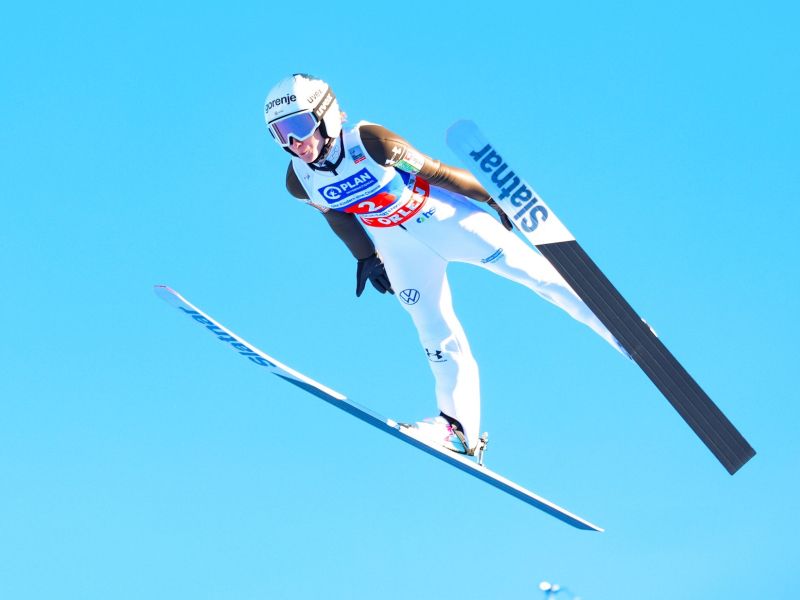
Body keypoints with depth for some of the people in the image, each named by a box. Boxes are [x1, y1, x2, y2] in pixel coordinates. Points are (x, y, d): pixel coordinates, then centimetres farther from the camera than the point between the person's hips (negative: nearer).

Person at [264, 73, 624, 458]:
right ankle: (459, 426, 10)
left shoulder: (369, 141, -30)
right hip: (400, 249, 4)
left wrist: (493, 199, -9)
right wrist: (366, 257, 16)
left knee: (537, 274, -4)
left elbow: (433, 170, -20)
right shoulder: (299, 182, -14)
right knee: (437, 336, 2)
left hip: (445, 219, -4)